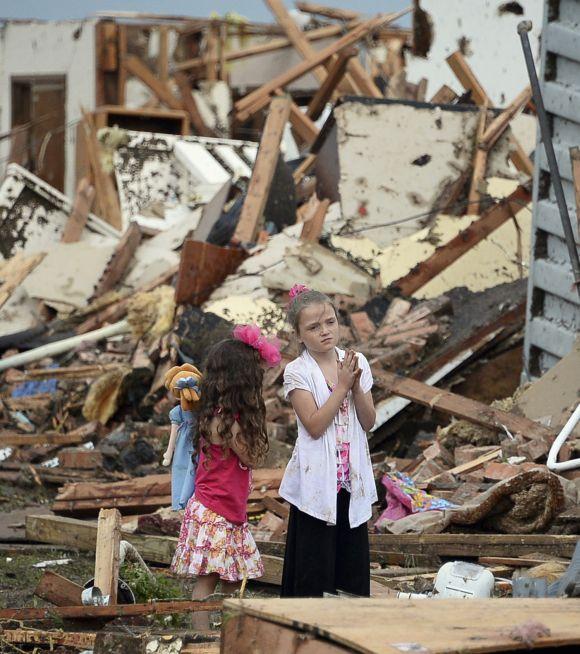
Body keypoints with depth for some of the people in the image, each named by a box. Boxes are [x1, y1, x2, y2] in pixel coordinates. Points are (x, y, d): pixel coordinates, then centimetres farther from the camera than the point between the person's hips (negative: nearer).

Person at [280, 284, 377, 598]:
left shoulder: (356, 363, 5)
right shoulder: (297, 372, -8)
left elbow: (368, 422, 2)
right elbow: (314, 426, -17)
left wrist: (356, 386, -13)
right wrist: (342, 386, -16)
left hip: (352, 477, 4)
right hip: (316, 480, -4)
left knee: (353, 558, 8)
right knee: (313, 567, -1)